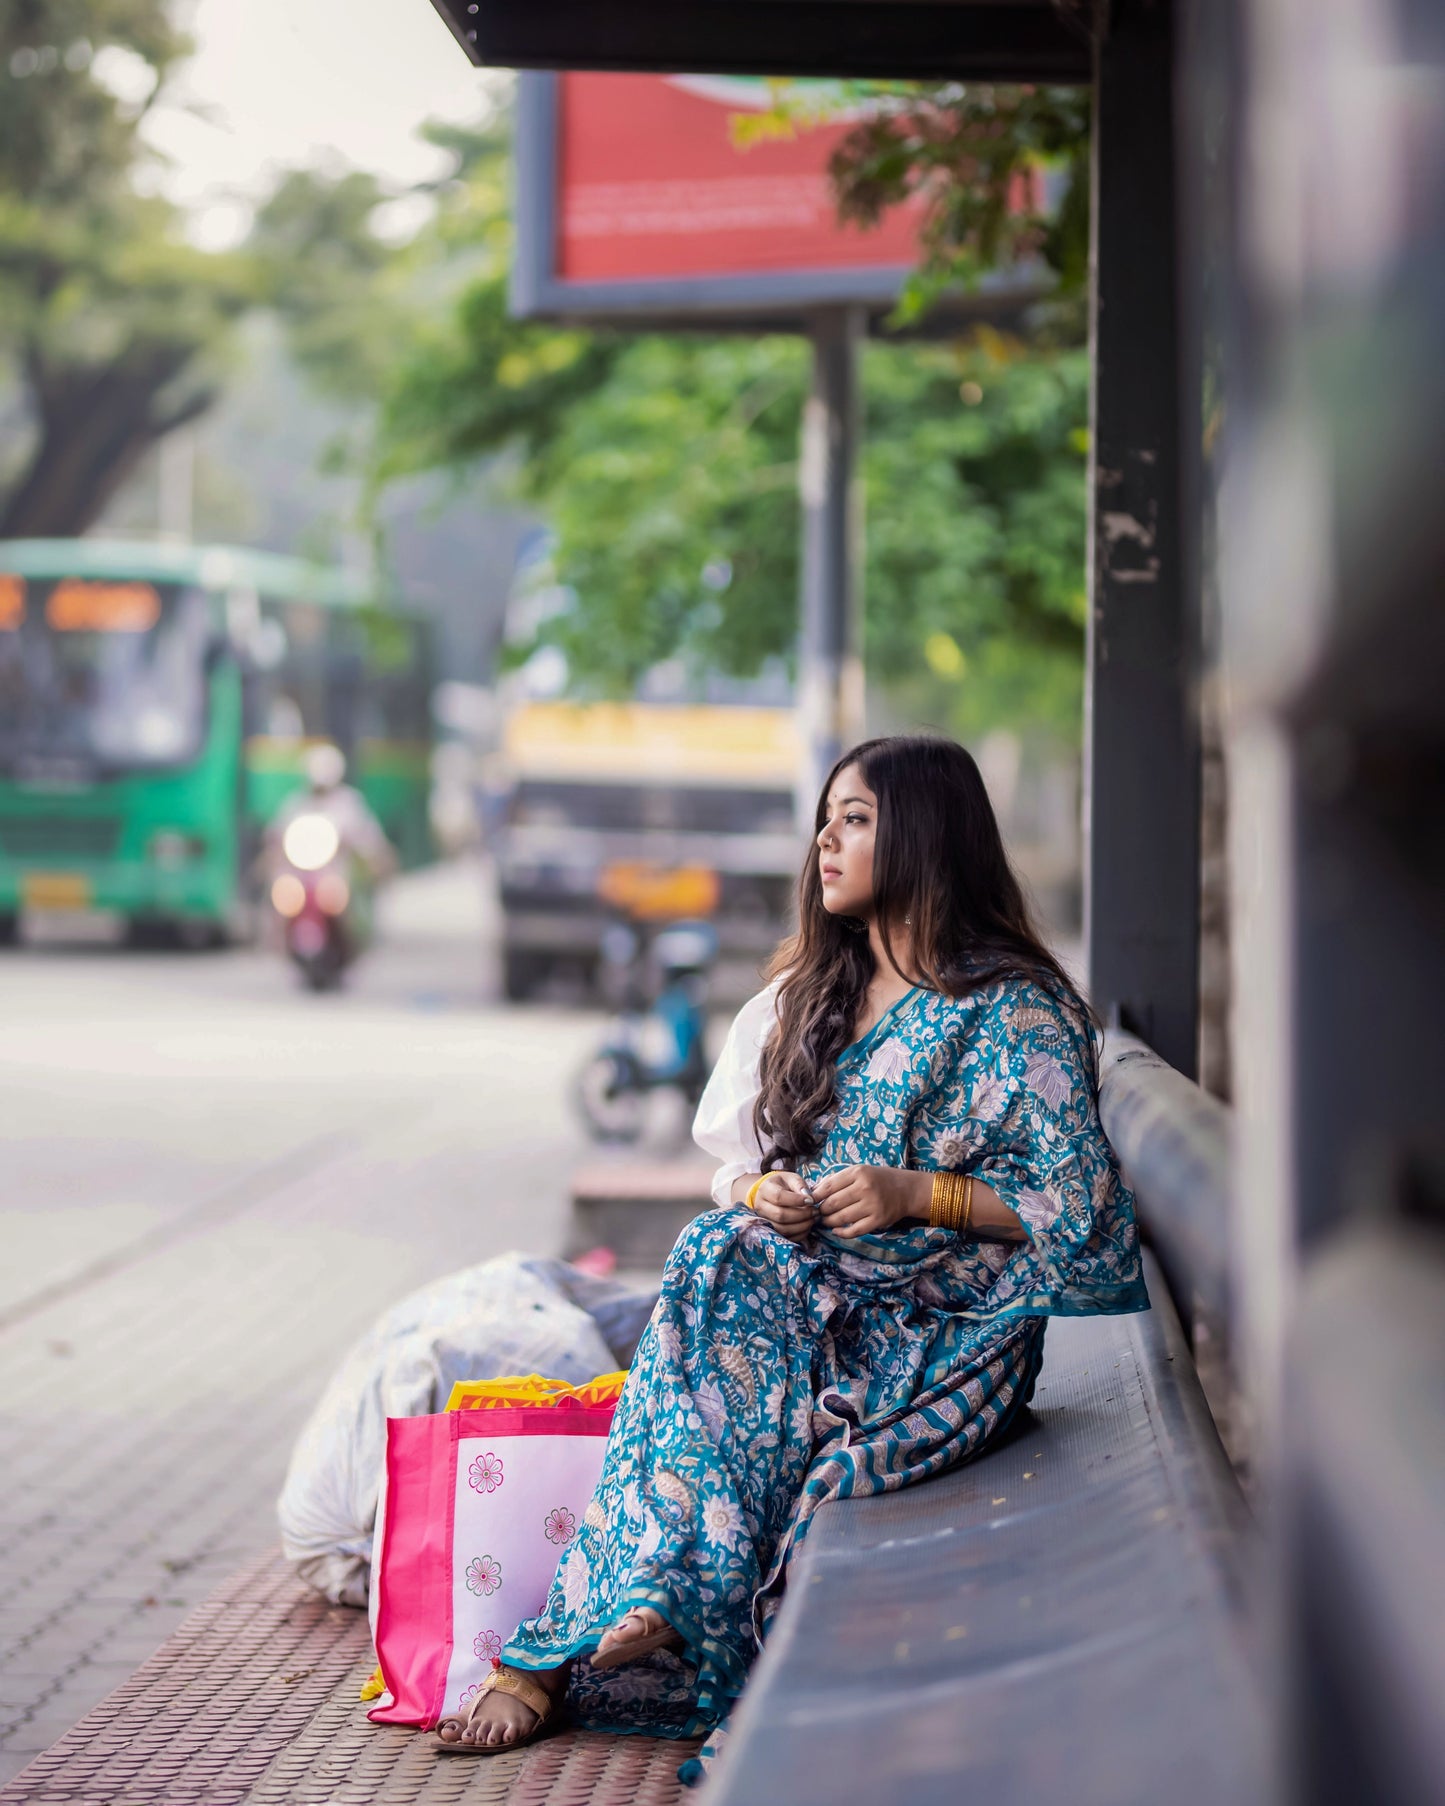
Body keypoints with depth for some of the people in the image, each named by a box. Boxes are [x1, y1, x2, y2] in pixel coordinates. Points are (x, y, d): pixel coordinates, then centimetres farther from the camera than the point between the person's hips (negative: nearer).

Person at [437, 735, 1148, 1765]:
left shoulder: (1016, 1014, -2)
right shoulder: (807, 998, 18)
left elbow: (1078, 1210, -6)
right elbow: (739, 1165, 22)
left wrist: (917, 1193, -17)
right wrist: (759, 1193, -3)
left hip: (944, 1323, -5)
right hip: (806, 1289, 5)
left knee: (727, 1271, -33)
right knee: (723, 1251, -31)